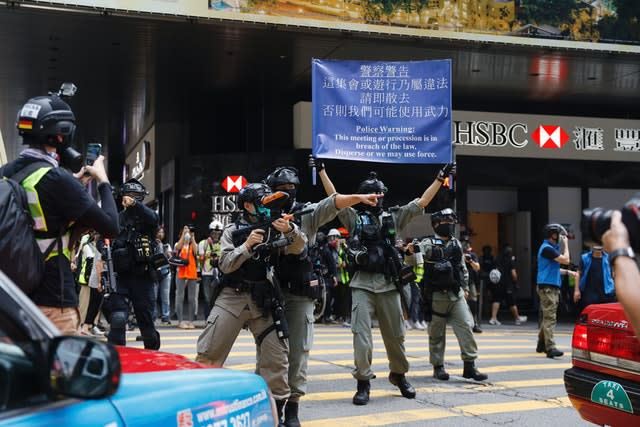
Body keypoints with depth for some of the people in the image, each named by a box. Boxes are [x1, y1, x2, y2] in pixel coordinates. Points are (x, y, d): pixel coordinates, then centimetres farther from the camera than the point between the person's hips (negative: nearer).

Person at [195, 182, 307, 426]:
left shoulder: (275, 230, 7)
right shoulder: (233, 231, 2)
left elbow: (298, 247, -5)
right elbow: (225, 265, -7)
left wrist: (290, 230, -25)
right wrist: (246, 245, -21)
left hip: (264, 301, 2)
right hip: (232, 298, -1)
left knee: (277, 355, -2)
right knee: (209, 352, -2)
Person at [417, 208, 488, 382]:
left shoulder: (456, 244, 13)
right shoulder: (428, 244, -5)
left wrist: (465, 287, 20)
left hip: (457, 295, 5)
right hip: (437, 296, -4)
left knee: (466, 327, -4)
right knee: (437, 333, 4)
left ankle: (469, 366, 2)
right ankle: (438, 367, 15)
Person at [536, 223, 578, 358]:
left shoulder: (551, 247, 19)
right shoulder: (547, 248, -14)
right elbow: (566, 260, -16)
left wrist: (568, 272, 20)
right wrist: (566, 244, -4)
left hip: (553, 287, 10)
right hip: (547, 287, -10)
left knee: (547, 317, 15)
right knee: (550, 318, -14)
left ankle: (541, 344, 22)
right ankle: (550, 348, -18)